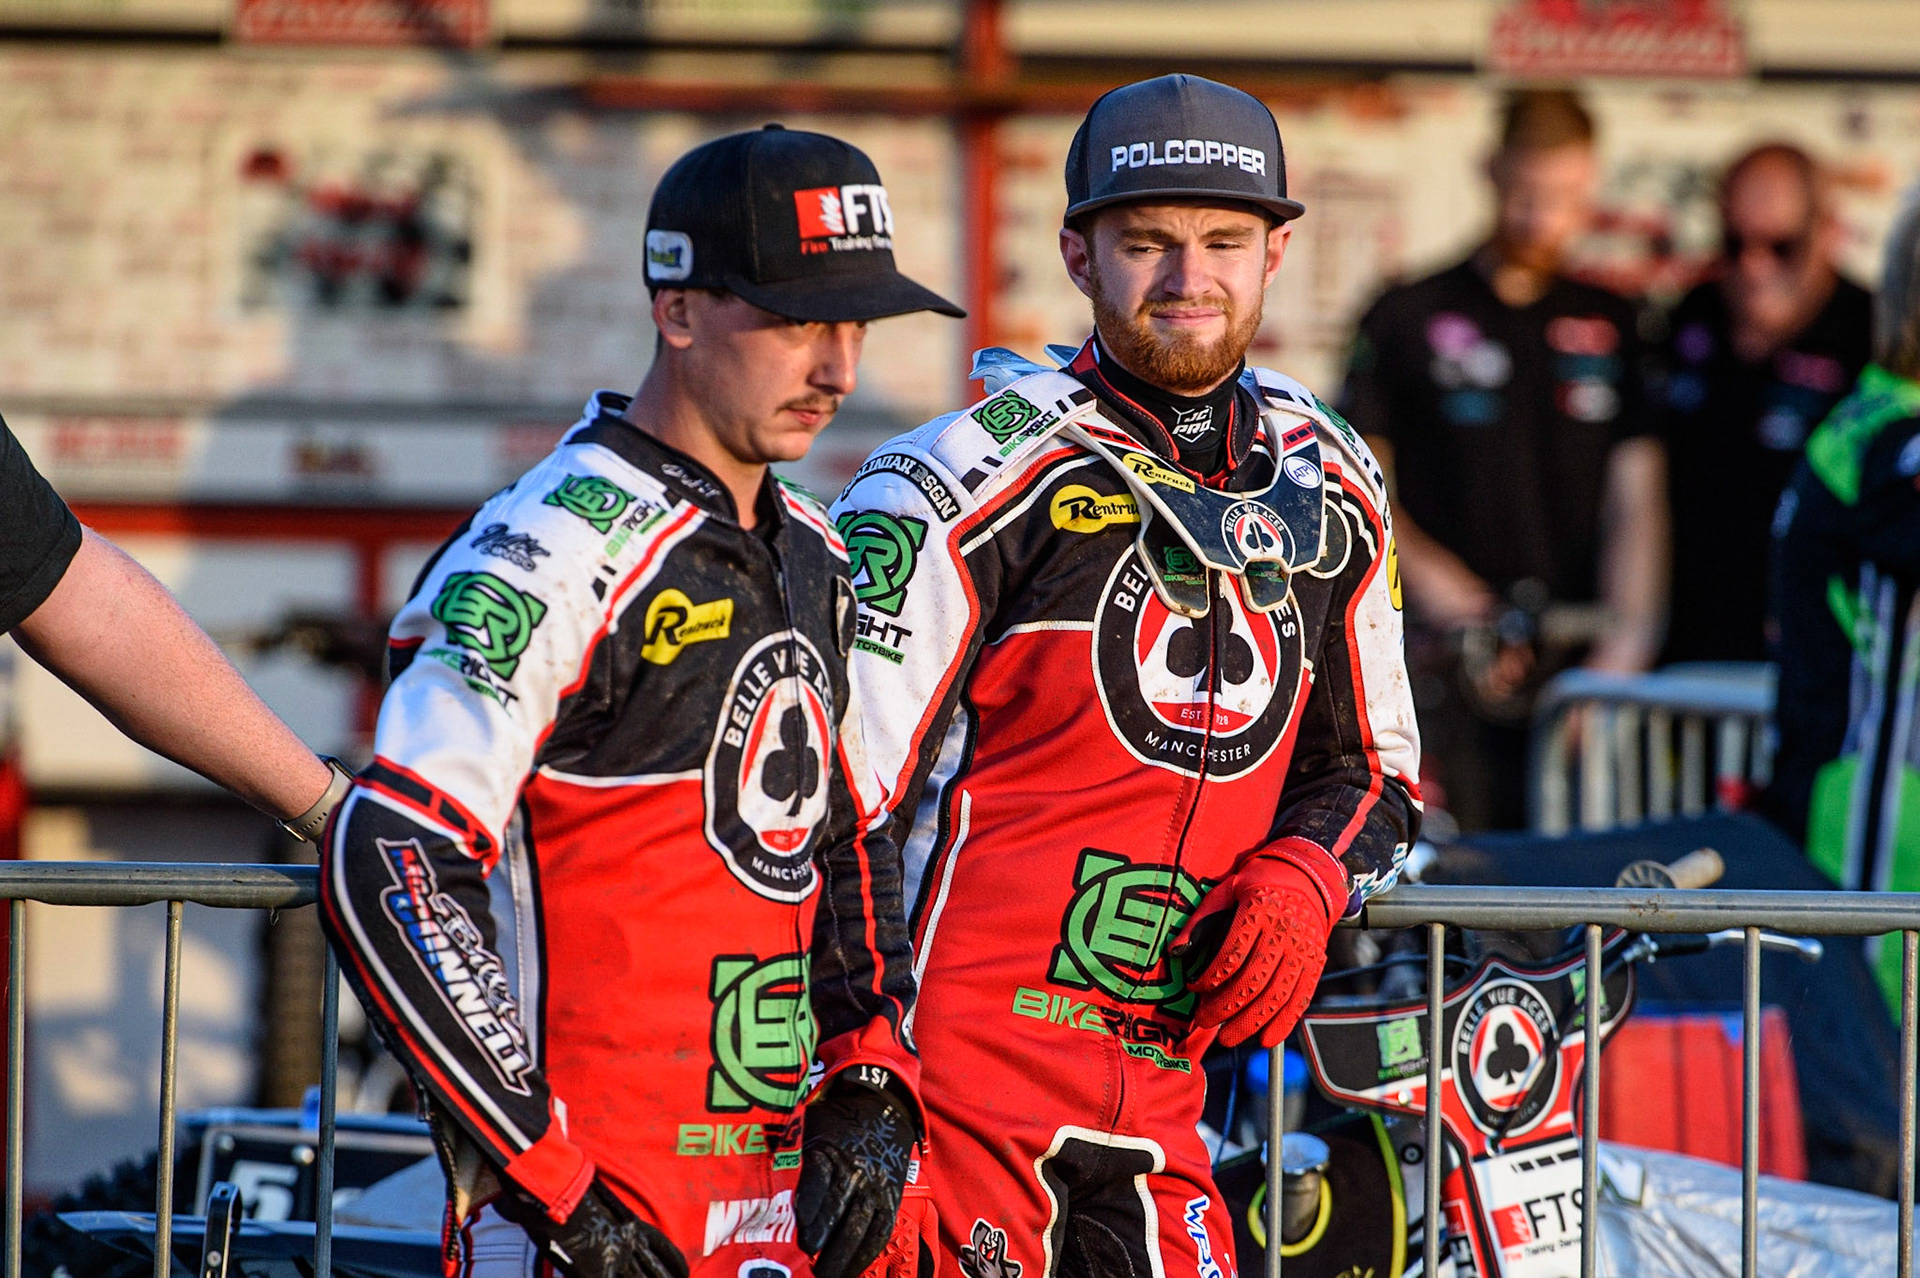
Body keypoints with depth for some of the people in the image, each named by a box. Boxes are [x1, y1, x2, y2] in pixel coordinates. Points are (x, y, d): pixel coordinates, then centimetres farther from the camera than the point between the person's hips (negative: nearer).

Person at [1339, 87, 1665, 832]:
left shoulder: (1614, 329, 13)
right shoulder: (1408, 317, 7)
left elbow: (1636, 498, 7)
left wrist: (1627, 634, -7)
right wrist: (1423, 572, -11)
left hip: (1579, 658, 2)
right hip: (1448, 662, -2)